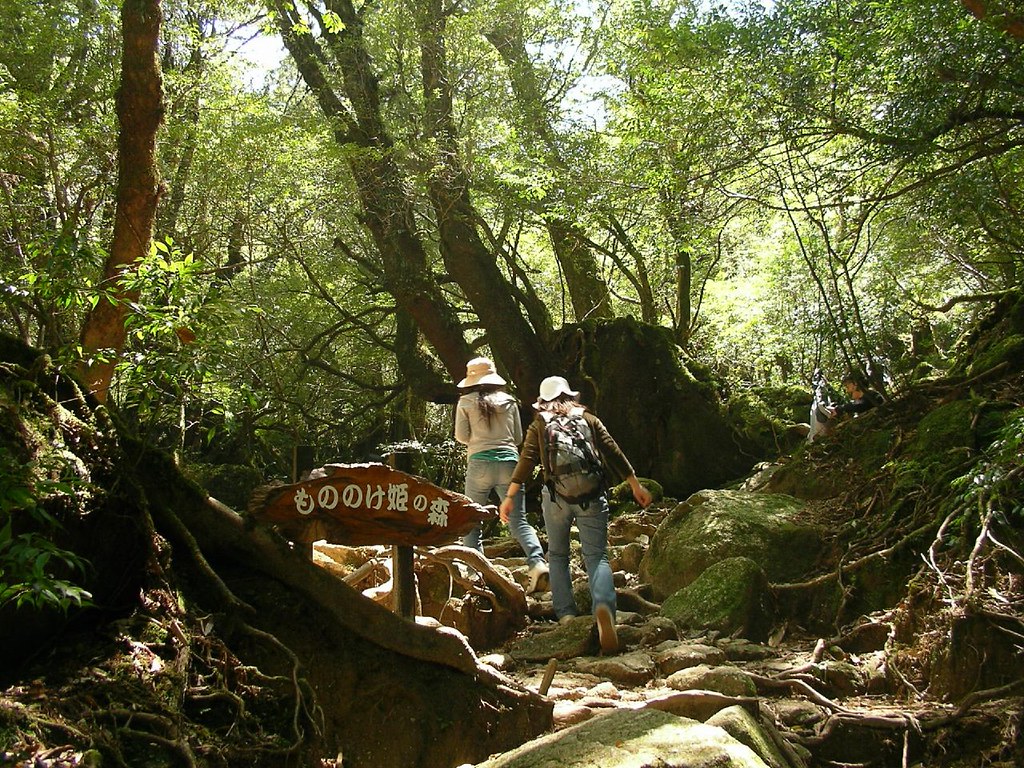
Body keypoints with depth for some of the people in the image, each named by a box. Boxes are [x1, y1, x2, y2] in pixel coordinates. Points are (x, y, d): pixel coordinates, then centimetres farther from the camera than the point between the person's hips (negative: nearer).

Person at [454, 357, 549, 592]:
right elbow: (518, 437, 15)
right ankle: (537, 562, -20)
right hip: (509, 461, 2)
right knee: (518, 521, 0)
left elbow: (461, 437, 4)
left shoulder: (466, 402, 4)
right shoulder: (509, 402, 11)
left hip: (480, 463, -2)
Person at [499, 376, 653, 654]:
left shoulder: (538, 425, 12)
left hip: (555, 495, 0)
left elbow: (526, 461, 2)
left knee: (558, 555, 18)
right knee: (596, 556, -3)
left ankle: (566, 614, 10)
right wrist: (636, 486, 12)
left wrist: (510, 497, 1)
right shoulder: (588, 419, 13)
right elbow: (613, 452, 8)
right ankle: (603, 606, -30)